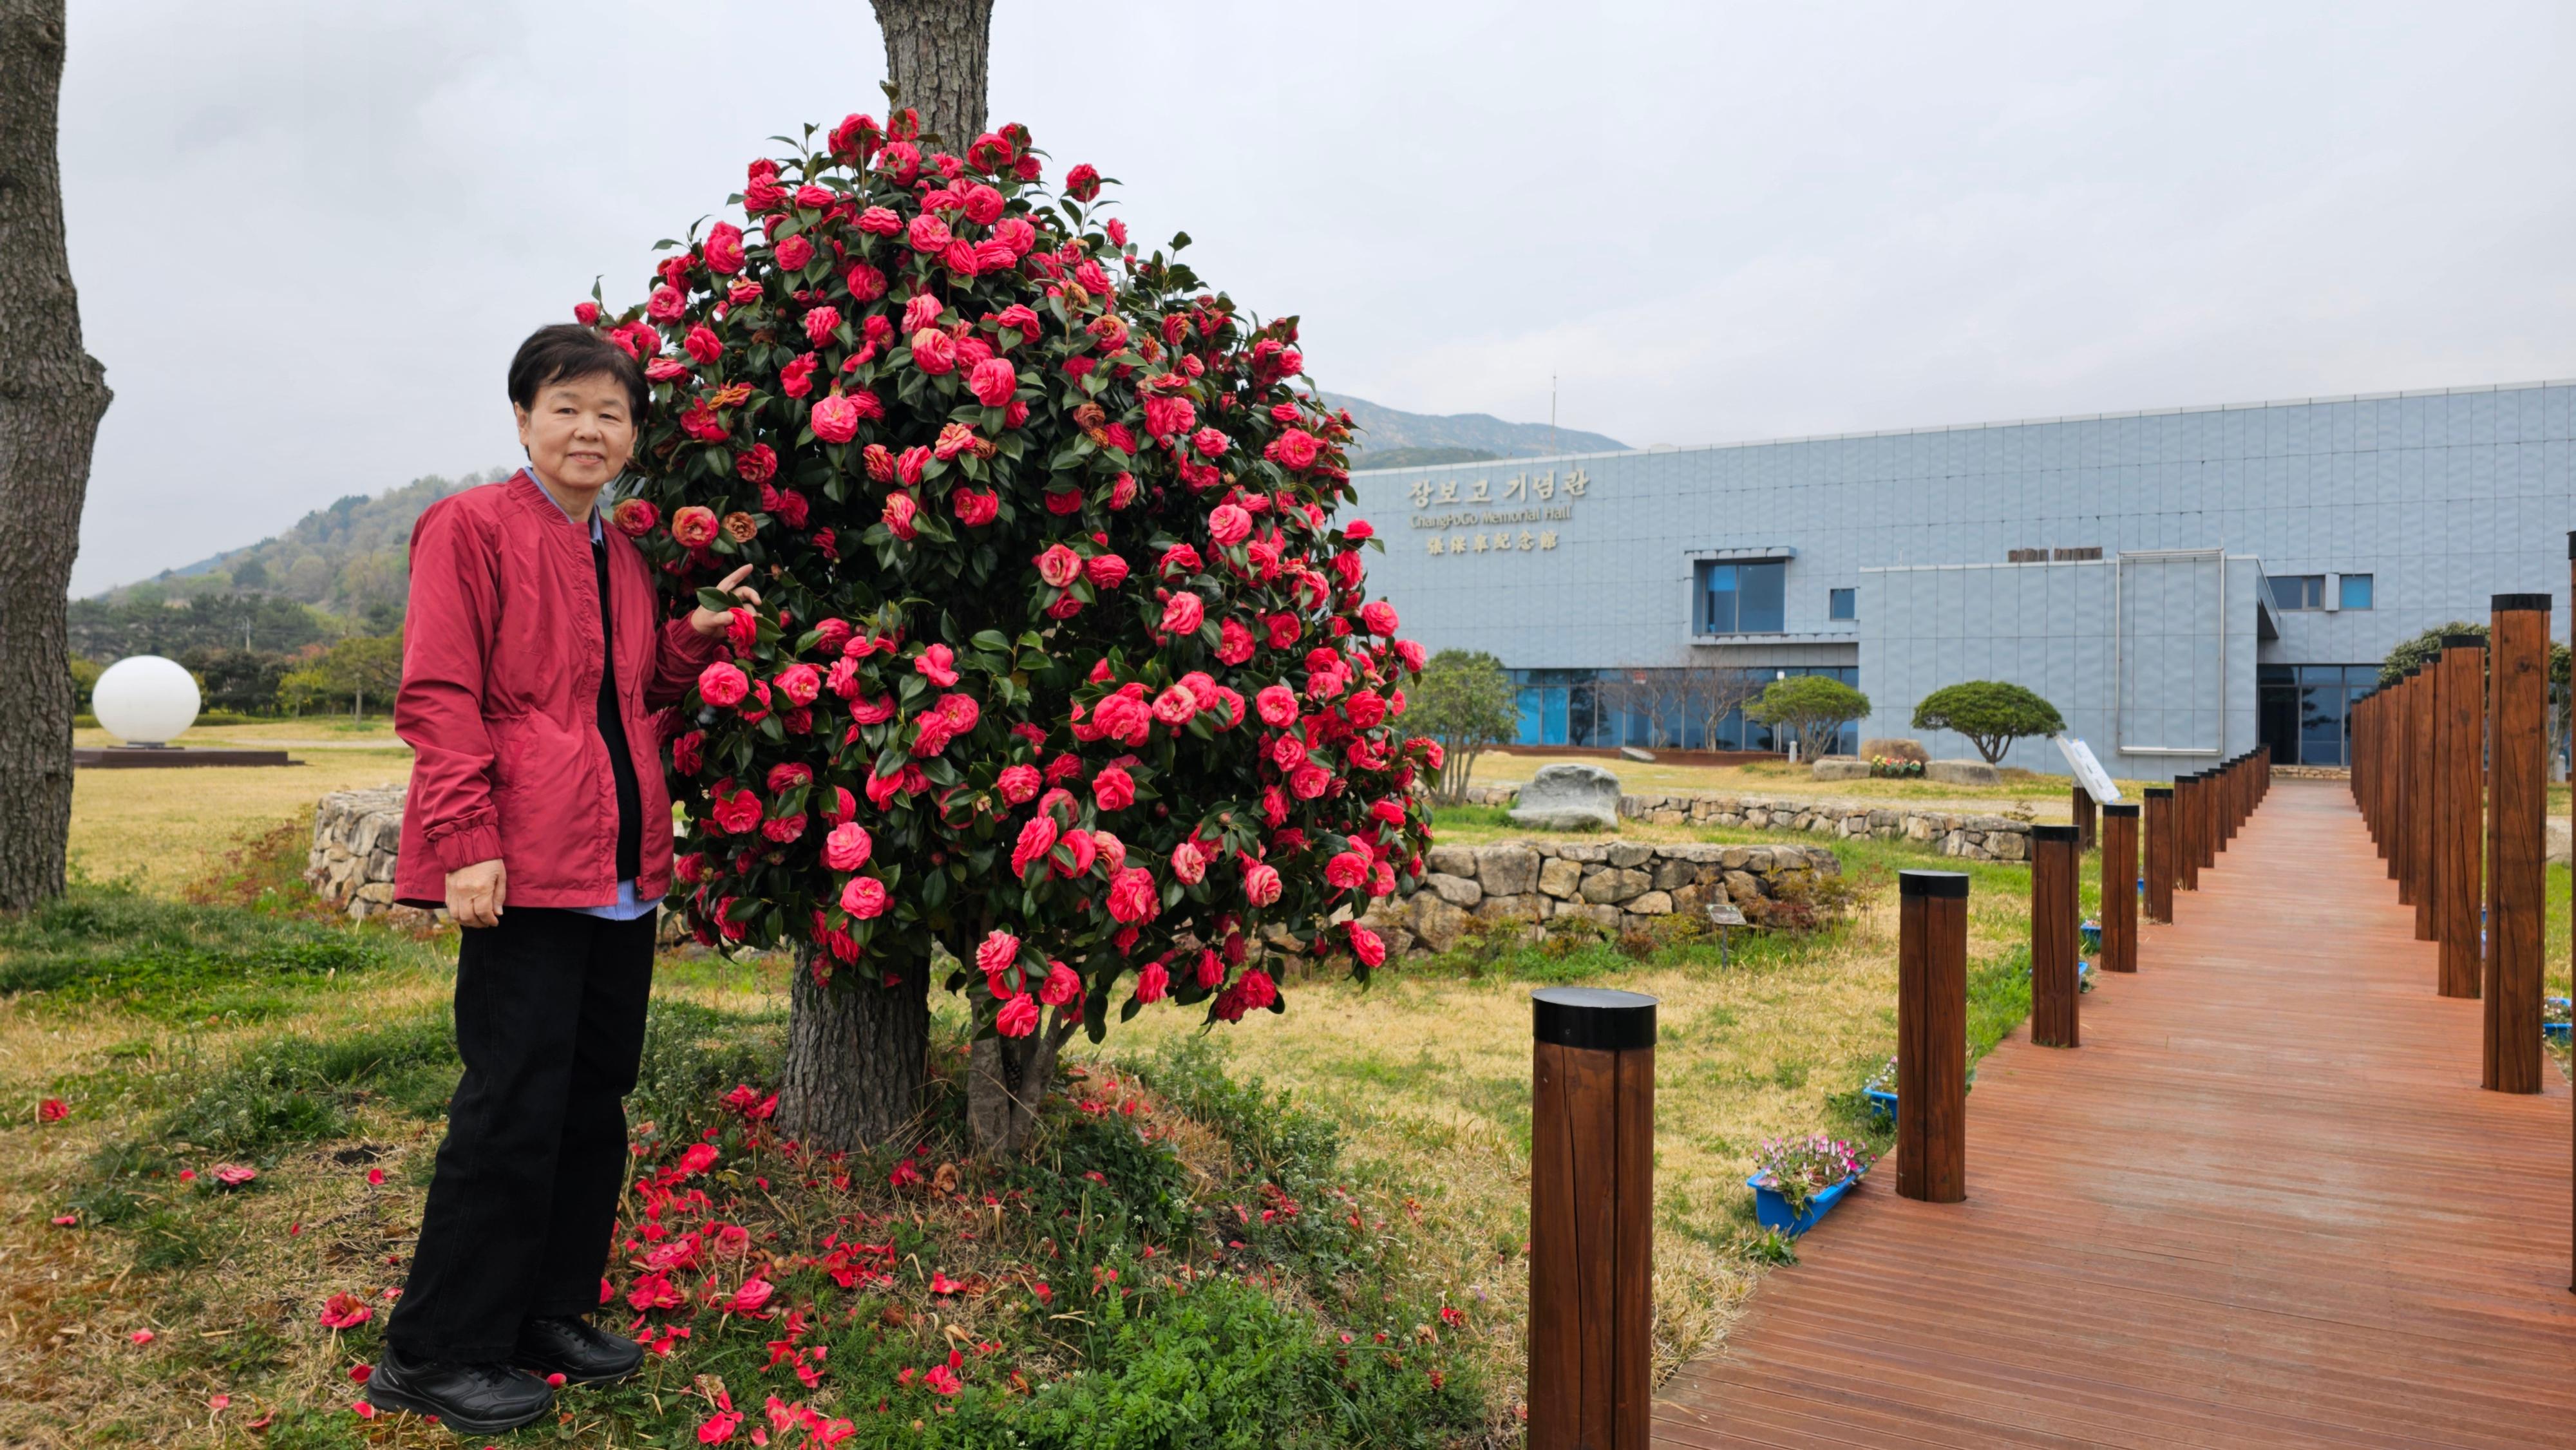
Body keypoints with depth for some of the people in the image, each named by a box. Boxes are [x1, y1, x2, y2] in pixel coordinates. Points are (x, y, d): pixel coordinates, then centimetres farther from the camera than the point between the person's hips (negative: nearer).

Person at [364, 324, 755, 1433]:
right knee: (514, 1107, -3)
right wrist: (466, 842, -18)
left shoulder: (624, 558, 17)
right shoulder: (471, 527, -4)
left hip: (622, 871, 8)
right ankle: (433, 1354, 13)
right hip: (525, 870, -7)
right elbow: (438, 698, -10)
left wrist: (694, 638, 5)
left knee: (597, 1098, 12)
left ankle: (549, 1315, 27)